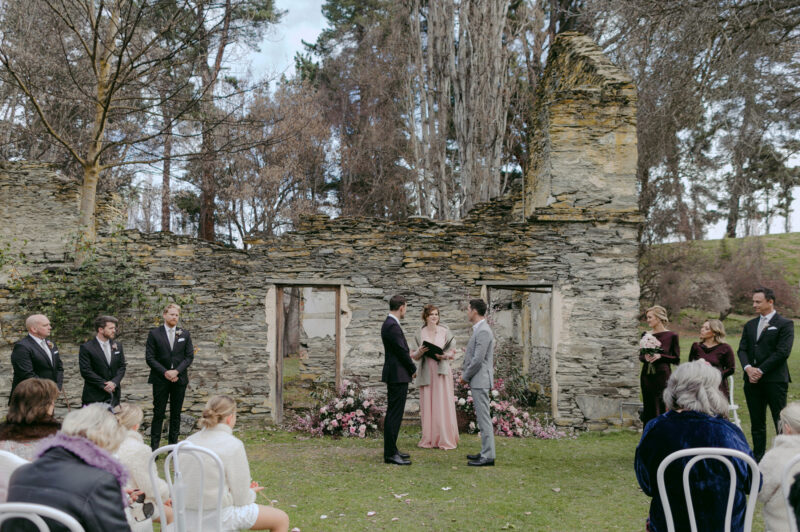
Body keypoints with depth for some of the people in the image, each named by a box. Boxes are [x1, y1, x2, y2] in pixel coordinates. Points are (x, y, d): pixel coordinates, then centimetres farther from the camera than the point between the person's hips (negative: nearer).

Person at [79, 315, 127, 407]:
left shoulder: (117, 346, 9)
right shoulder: (86, 348, -7)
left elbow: (122, 366, 8)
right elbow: (85, 371, -11)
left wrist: (114, 382, -9)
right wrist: (104, 385, -14)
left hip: (113, 395, 4)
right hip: (94, 396, -4)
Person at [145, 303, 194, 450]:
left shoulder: (185, 334, 8)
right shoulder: (154, 333, 1)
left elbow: (189, 357, 4)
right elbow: (149, 358, -3)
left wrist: (176, 371, -10)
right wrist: (165, 372, -13)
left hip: (179, 379, 2)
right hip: (160, 380, -2)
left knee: (176, 414, 7)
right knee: (158, 413, -1)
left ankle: (173, 444, 14)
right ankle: (154, 446, 4)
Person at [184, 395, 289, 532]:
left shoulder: (190, 440, 0)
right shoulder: (233, 445, -18)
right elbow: (241, 499, -15)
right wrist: (251, 492, 9)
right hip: (220, 514, -8)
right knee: (282, 519, 11)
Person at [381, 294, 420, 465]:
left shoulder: (389, 324, 14)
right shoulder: (393, 326, -18)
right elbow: (402, 352, -17)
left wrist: (415, 353, 24)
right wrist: (413, 370, -4)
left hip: (395, 376, 11)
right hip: (398, 376, -11)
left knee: (393, 414, 15)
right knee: (394, 415, -7)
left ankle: (391, 450, 22)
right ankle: (390, 454, -3)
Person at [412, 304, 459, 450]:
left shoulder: (445, 331, 2)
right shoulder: (420, 333, 6)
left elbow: (452, 351, 5)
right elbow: (416, 355, 10)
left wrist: (444, 356, -14)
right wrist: (420, 352, -12)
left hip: (441, 371, -2)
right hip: (426, 371, 2)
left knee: (443, 404, -3)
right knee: (427, 404, 3)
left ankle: (446, 439, 5)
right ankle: (429, 439, 12)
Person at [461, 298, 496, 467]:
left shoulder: (483, 331, -17)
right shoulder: (479, 330, 15)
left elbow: (478, 360, -21)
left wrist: (465, 376, -10)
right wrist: (464, 370, 12)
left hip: (480, 380, -11)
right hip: (477, 381, 11)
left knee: (484, 418, -7)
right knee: (482, 418, 14)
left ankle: (488, 456, -4)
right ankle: (485, 452, 22)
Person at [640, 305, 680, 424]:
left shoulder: (671, 336, -4)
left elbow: (677, 359, -1)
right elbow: (640, 355, 15)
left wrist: (660, 356, -15)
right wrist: (645, 357, -7)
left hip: (662, 375, -4)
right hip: (647, 375, 4)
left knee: (662, 409, -4)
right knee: (649, 410, 8)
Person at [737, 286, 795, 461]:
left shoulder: (785, 324, -3)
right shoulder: (750, 325, 16)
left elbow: (782, 352, -11)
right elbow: (742, 349, 11)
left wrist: (761, 370, -14)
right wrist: (748, 368, -8)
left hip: (775, 380, -6)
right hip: (753, 380, 6)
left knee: (781, 421, -3)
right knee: (757, 423, 10)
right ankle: (758, 456, 17)